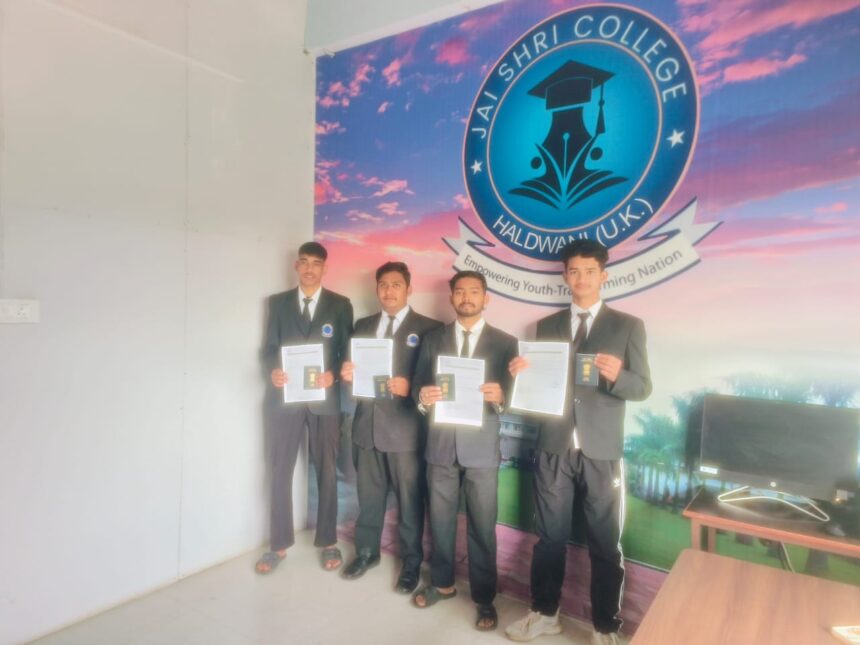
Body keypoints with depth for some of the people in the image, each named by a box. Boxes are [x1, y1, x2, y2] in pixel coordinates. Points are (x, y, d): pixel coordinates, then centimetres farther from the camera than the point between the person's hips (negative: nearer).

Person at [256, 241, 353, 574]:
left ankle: (328, 542, 24)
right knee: (280, 472, 7)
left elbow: (346, 351, 2)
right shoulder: (278, 303, 8)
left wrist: (333, 374, -16)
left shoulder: (340, 304, 4)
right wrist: (273, 371, -14)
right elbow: (269, 347, 6)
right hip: (285, 396, 1)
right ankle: (279, 545, 22)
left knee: (326, 471, 9)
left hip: (324, 397, -1)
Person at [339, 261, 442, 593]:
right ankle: (366, 551, 38)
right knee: (368, 496, 18)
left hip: (405, 429, -4)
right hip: (367, 424, 4)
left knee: (409, 500, 9)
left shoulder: (428, 328, -3)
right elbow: (353, 368, 15)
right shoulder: (363, 326, 13)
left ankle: (411, 562, 28)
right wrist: (348, 374, -8)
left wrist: (410, 387, -22)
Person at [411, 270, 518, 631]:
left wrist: (500, 396, -24)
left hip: (481, 447, -2)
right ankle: (442, 583, 37)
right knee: (440, 520, 16)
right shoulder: (432, 339, 7)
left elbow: (512, 395, -3)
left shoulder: (505, 342, 0)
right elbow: (418, 386, 3)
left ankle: (484, 598, 26)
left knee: (482, 526, 8)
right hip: (441, 444, 2)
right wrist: (423, 397, -19)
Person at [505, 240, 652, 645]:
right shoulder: (546, 327, 8)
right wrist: (521, 373, -15)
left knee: (605, 543, 11)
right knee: (549, 536, 15)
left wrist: (617, 375, -24)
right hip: (553, 448, 2)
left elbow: (643, 387, -3)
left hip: (601, 452, -2)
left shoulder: (628, 326, 1)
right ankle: (544, 612, 34)